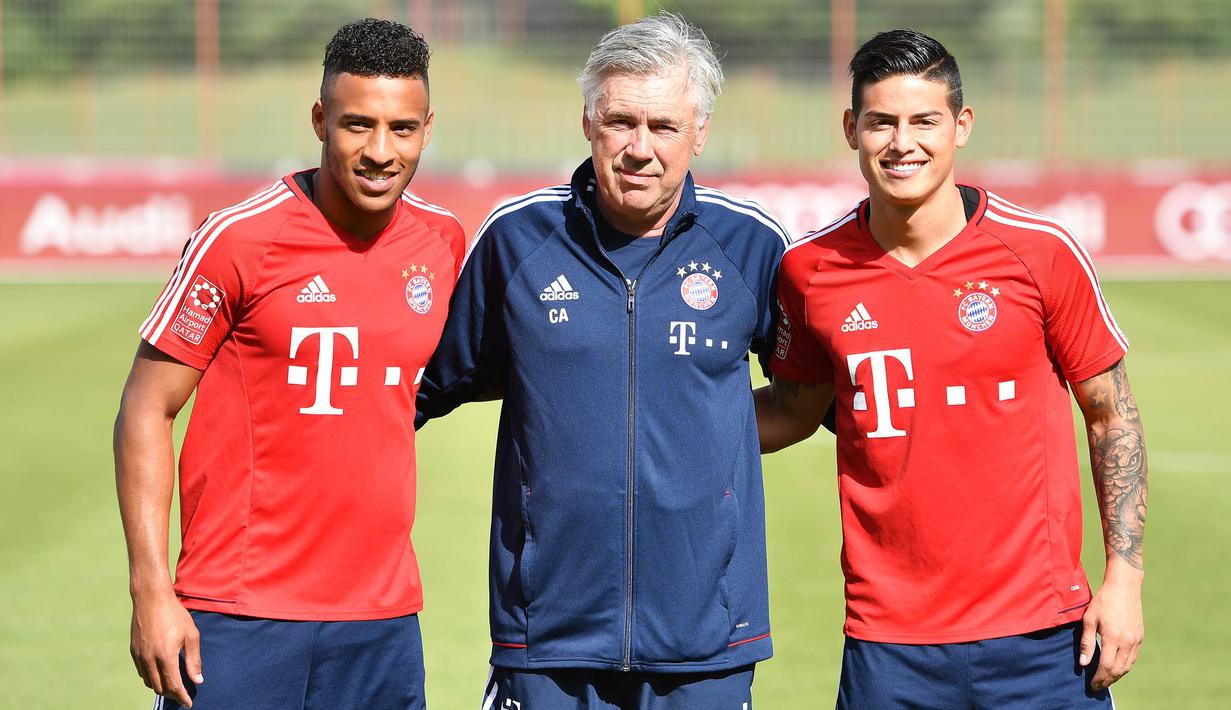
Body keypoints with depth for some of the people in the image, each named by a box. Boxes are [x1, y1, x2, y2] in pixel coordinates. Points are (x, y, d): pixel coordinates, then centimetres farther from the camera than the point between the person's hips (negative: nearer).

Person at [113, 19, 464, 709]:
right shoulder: (237, 239, -8)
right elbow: (146, 411, -5)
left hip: (384, 621, 4)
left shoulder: (445, 241, 6)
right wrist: (151, 592, -11)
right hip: (239, 620, -4)